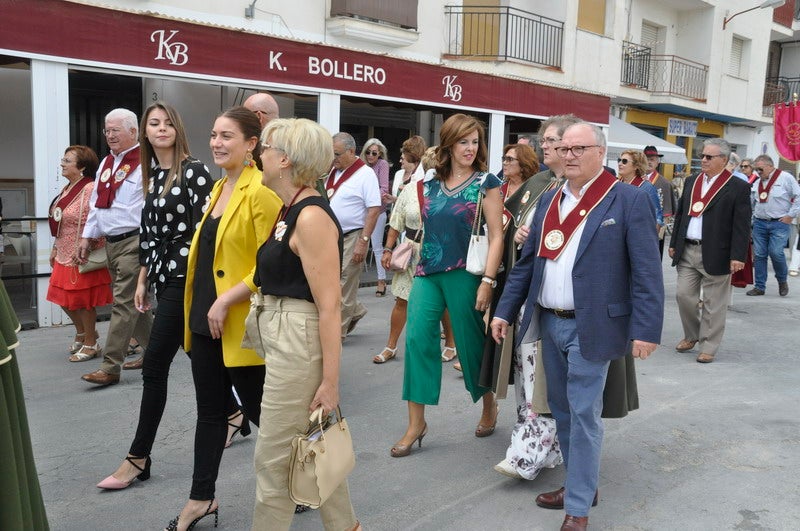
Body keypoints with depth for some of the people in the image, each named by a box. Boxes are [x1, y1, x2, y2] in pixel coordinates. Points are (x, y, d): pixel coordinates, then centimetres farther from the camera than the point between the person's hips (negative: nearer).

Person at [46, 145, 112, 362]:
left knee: (83, 301, 2)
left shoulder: (90, 189, -17)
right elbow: (60, 224, 18)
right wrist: (55, 249, 18)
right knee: (64, 299, 15)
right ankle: (82, 333, 37)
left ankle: (91, 344, 17)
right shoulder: (67, 189, 11)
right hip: (65, 256, 9)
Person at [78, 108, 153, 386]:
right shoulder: (106, 163, 16)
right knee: (133, 303, 15)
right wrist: (87, 236, 18)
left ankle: (110, 367, -1)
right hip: (111, 243, 9)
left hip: (133, 241, -9)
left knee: (123, 304, -5)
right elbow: (96, 202, 21)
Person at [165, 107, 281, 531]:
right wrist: (200, 307, 17)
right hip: (205, 319, 8)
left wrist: (226, 301, -20)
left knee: (257, 409, 7)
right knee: (210, 411, 16)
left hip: (240, 323, -8)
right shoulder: (219, 188, 12)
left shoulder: (261, 193, -15)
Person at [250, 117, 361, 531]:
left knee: (274, 458, 3)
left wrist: (330, 380, -20)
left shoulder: (311, 217, -18)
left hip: (300, 343, -10)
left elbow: (329, 305, -21)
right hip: (283, 337, 10)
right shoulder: (290, 210, 11)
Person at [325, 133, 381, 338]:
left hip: (352, 237, -7)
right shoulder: (333, 171, 11)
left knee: (344, 287, -1)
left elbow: (374, 209, -16)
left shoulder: (365, 174, -11)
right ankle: (355, 311, 32)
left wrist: (363, 241, -21)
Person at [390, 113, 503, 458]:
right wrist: (412, 253, 14)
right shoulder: (429, 181, 9)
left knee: (470, 342, 8)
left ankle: (489, 406, 34)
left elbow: (496, 236, -7)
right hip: (427, 273, 4)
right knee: (417, 339, -4)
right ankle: (416, 422, 5)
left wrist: (488, 281, -14)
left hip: (464, 275, -4)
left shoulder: (486, 183, -3)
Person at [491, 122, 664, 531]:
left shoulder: (629, 200, -7)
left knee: (583, 414, -1)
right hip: (549, 323, 7)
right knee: (561, 409, 16)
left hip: (590, 327, -6)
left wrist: (646, 329, -16)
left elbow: (647, 272, -11)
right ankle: (579, 483, 34)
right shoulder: (549, 200, 11)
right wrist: (505, 310, 10)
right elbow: (527, 262, 13)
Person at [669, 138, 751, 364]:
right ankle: (691, 335, 27)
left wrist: (737, 256, -14)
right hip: (687, 251, 5)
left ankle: (708, 346, 15)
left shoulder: (738, 187, -6)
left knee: (713, 303, 4)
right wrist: (674, 243, 14)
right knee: (683, 295, 7)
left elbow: (741, 225, -9)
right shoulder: (691, 182, 11)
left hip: (715, 254, -5)